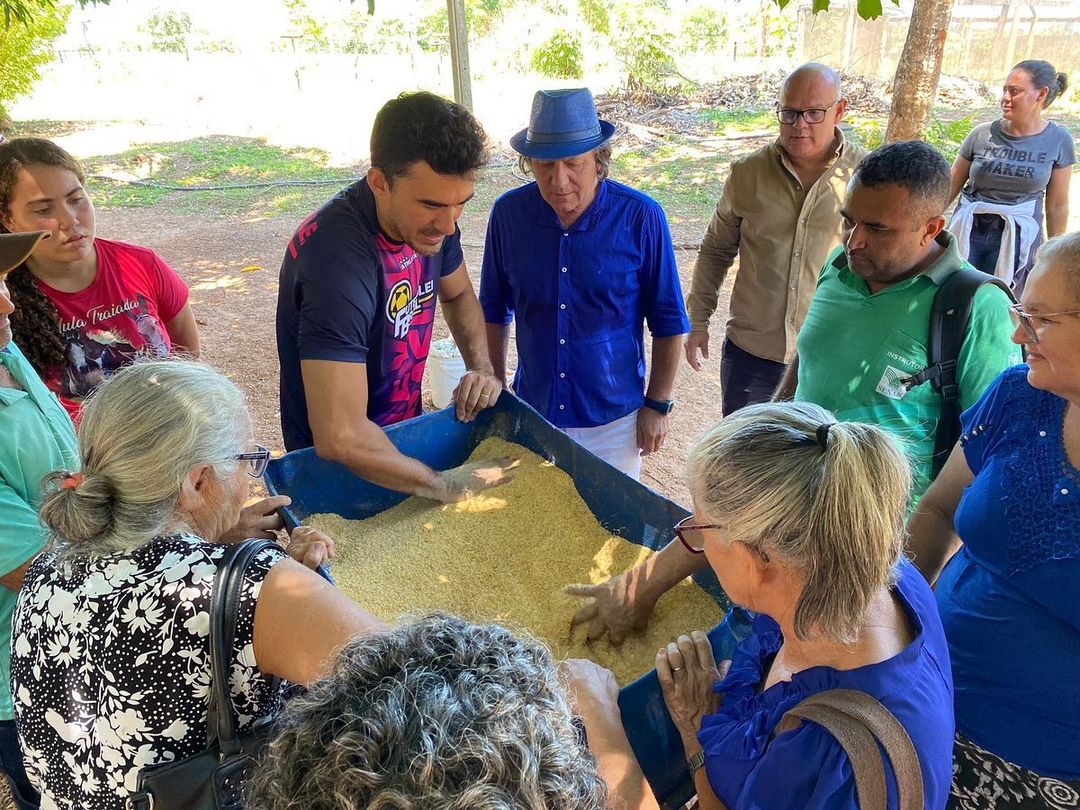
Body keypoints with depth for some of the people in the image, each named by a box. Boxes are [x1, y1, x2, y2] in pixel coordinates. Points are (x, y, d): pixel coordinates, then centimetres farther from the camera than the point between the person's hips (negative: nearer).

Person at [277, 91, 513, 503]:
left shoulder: (430, 217, -11)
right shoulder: (339, 253, -35)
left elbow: (458, 295, 11)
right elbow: (340, 437, -38)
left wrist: (481, 367, -6)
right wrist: (444, 485, -27)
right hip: (341, 466, -7)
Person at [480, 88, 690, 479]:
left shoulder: (639, 217, -14)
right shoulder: (509, 213, -8)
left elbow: (668, 322, -6)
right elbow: (494, 311, 5)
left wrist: (657, 405, -5)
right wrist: (496, 389, 7)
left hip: (613, 418, -2)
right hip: (531, 413, 2)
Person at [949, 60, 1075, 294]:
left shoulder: (1058, 141, 0)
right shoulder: (982, 134, -1)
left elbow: (1057, 206, 5)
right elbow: (949, 189, 6)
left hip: (1018, 238, -1)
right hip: (969, 231, 1)